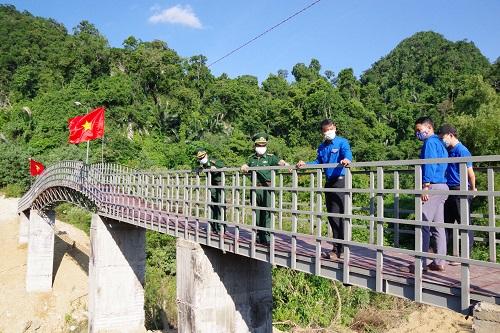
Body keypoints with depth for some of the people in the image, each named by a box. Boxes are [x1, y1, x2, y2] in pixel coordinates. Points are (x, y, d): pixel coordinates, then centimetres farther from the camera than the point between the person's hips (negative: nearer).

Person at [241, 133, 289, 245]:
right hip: (254, 188, 4)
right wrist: (244, 167, 1)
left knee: (267, 213, -8)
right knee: (257, 213, 9)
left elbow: (280, 162, -13)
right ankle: (259, 236, 18)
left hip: (266, 188, -4)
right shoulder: (252, 158, 16)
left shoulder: (270, 157, 2)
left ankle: (267, 237, -5)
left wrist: (287, 165, -34)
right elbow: (246, 166, 26)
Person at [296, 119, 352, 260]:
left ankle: (338, 250, -5)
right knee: (331, 216, 12)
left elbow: (347, 155, -22)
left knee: (337, 215, -11)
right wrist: (305, 164, 5)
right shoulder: (322, 147, 16)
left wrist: (346, 160, -44)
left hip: (339, 181, -8)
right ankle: (338, 248, 24)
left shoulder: (342, 142, -5)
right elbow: (318, 162, 19)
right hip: (329, 183, 8)